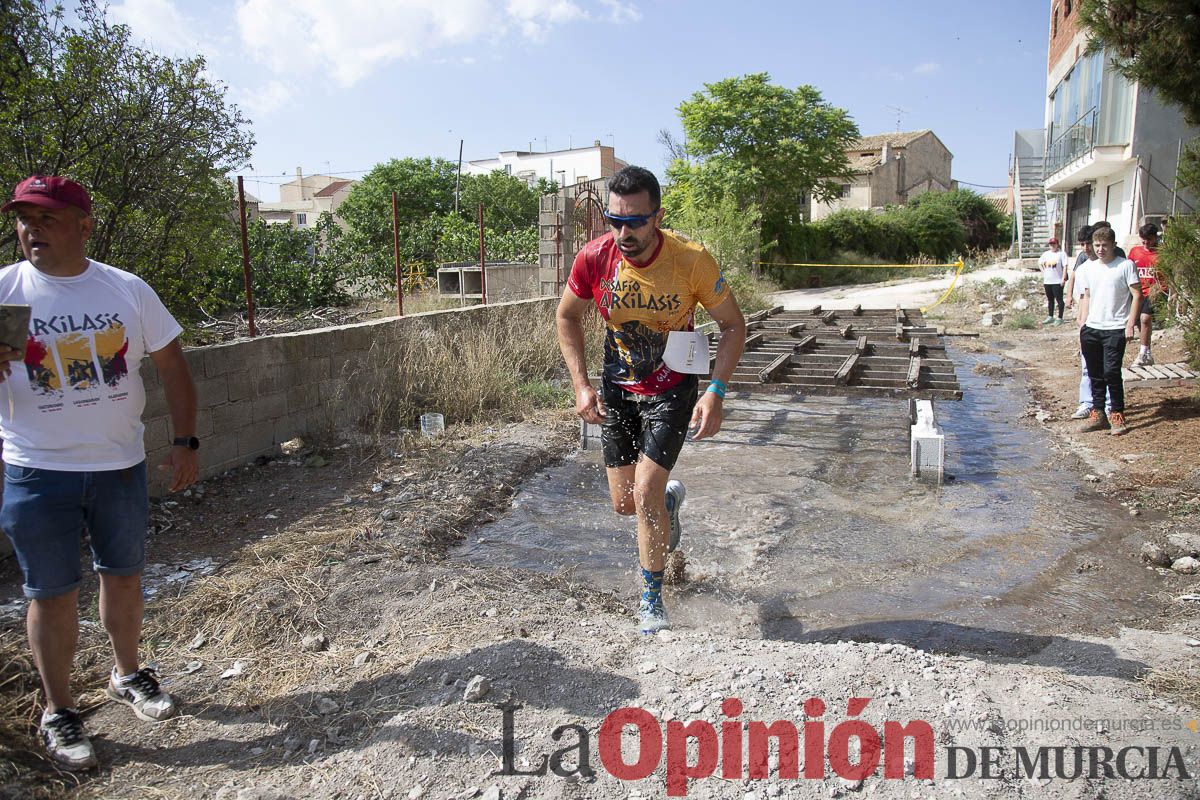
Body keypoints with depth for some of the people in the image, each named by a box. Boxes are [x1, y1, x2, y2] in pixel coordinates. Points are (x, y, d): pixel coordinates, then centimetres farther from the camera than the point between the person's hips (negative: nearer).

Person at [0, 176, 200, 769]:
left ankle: (126, 675, 38)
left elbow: (171, 365, 5)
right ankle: (57, 711, 24)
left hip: (121, 464, 2)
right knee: (52, 593, 6)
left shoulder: (128, 290, 0)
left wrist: (185, 442, -1)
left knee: (123, 574, 16)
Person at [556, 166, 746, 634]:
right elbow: (568, 317, 0)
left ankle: (652, 600, 11)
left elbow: (733, 325, -11)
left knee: (645, 493, -13)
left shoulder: (691, 261, -24)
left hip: (672, 388, -3)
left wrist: (715, 393, -22)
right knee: (624, 503, 8)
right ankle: (669, 499, 46)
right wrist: (581, 386, -10)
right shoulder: (594, 258, -18)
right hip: (617, 386, 3)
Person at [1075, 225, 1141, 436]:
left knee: (1111, 371, -11)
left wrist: (1130, 324, -11)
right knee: (1095, 374, 9)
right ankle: (1097, 413, 17)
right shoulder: (1088, 268, 11)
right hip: (1091, 329, 5)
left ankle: (1117, 415, 0)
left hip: (1115, 329, -5)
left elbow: (1137, 295, -4)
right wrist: (1082, 327, 10)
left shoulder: (1126, 266, -2)